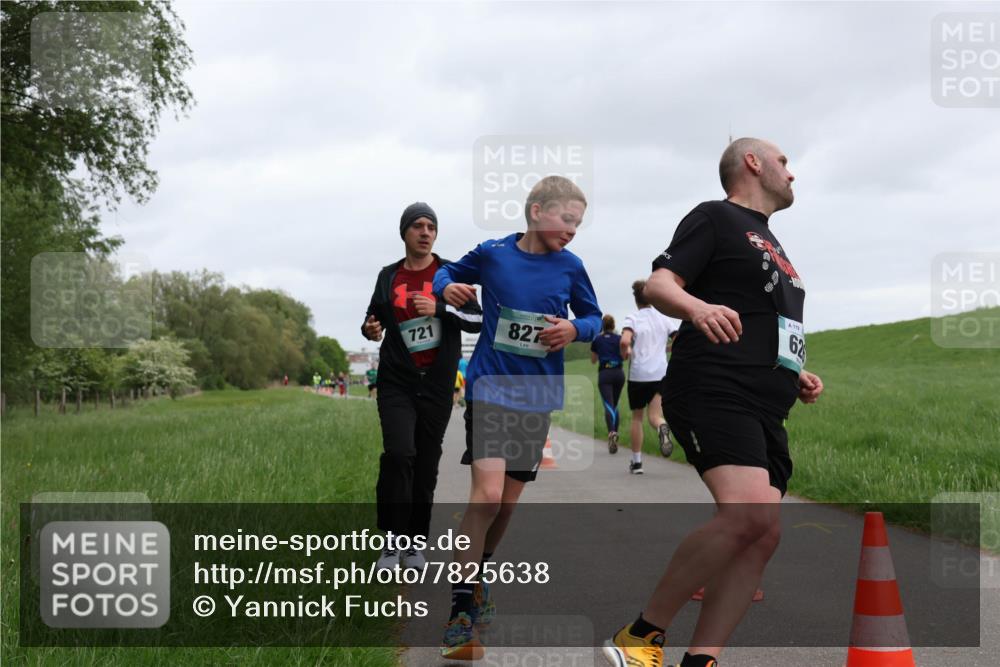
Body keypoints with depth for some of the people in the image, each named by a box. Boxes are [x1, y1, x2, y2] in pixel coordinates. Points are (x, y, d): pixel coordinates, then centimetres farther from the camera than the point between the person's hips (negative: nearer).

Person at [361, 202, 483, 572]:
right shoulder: (388, 276, 8)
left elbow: (478, 319, -1)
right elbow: (375, 316, 19)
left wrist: (440, 309, -17)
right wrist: (371, 328, -4)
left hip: (437, 385, 0)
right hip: (396, 382, 0)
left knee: (426, 466, 5)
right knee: (399, 454, -19)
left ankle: (414, 543, 19)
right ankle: (391, 540, -9)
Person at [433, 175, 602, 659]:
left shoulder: (570, 267, 1)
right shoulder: (492, 253, -5)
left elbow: (593, 317, 13)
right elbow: (448, 273, 12)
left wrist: (575, 329, -9)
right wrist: (447, 288, -11)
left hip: (538, 396, 4)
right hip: (490, 386, -4)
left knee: (508, 502, 11)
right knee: (487, 495, -17)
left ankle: (478, 575, 37)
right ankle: (461, 610, -10)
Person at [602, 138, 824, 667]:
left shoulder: (770, 243, 28)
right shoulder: (716, 218, 3)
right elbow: (657, 285, -10)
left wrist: (794, 376, 20)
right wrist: (696, 305, -31)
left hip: (765, 413, 9)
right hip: (714, 392, -9)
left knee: (764, 535, -4)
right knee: (747, 513, -27)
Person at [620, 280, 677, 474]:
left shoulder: (632, 319, -4)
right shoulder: (663, 318, 7)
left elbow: (625, 342, -21)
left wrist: (625, 354, 0)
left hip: (638, 375, -2)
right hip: (661, 373, 2)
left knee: (637, 417, 13)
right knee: (654, 415, -1)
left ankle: (636, 462, 16)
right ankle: (662, 428, -38)